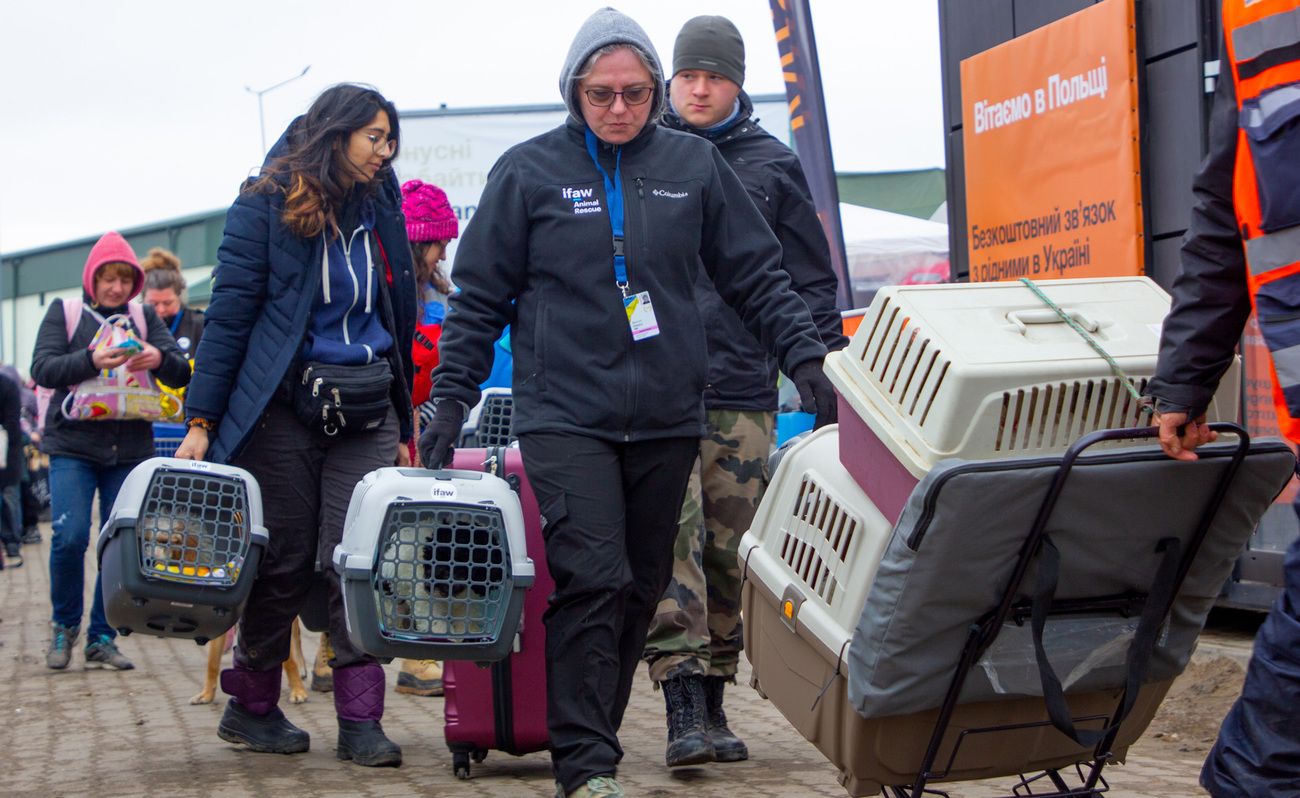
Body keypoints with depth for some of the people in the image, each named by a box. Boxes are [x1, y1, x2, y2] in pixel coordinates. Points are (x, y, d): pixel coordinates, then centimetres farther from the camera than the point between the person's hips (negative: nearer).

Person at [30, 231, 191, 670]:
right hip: (72, 445, -2)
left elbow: (182, 373, 2)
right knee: (70, 537, -13)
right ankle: (64, 627, 9)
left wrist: (160, 359, -21)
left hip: (130, 449, 2)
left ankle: (102, 638, 10)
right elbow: (42, 369, -6)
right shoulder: (64, 312, 8)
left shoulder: (145, 317, 12)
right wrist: (91, 361, -23)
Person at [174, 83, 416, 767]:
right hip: (282, 410, -4)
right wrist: (201, 420, -11)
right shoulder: (267, 205, -1)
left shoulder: (379, 211, 14)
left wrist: (403, 428, 17)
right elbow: (228, 315, -5)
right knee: (285, 562, 2)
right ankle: (251, 706, 19)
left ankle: (360, 720, -5)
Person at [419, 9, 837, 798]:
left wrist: (807, 359, 2)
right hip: (565, 415, -3)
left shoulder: (694, 164, 7)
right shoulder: (528, 171, 2)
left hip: (668, 419, 3)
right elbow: (481, 296, 6)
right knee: (592, 581, -14)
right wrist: (451, 399, 2)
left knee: (642, 588, 8)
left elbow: (759, 275, 11)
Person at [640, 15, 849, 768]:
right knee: (670, 544, -13)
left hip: (744, 394, 1)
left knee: (730, 552, 5)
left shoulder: (774, 166, 11)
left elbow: (811, 282, 13)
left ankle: (714, 704, 17)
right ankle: (683, 707, -14)